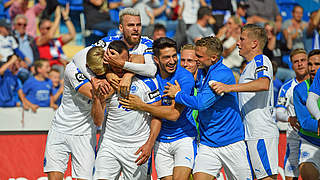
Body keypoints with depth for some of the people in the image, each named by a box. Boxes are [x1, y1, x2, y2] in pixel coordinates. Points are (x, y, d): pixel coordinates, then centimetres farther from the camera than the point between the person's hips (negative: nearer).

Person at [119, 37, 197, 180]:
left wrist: (141, 106, -17)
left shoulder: (185, 77, -14)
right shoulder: (152, 74, -1)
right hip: (161, 140, 4)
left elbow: (174, 114, -19)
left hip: (184, 137, -4)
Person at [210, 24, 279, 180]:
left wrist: (229, 87, -33)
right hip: (251, 135, 10)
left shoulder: (261, 60, -6)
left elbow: (264, 84, -28)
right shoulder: (249, 66, 25)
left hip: (262, 134, -10)